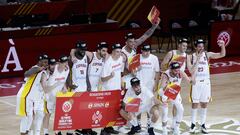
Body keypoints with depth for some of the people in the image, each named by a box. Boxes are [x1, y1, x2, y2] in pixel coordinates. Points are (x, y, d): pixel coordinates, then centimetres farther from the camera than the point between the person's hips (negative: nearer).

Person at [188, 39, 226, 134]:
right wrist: (197, 59, -24)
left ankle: (203, 125, 16)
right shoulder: (191, 57, -4)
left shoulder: (207, 55, -2)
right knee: (195, 103, 3)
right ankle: (193, 124, 15)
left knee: (204, 104, 7)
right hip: (196, 82, -1)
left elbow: (222, 55, -9)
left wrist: (223, 46, -26)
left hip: (206, 82, 1)